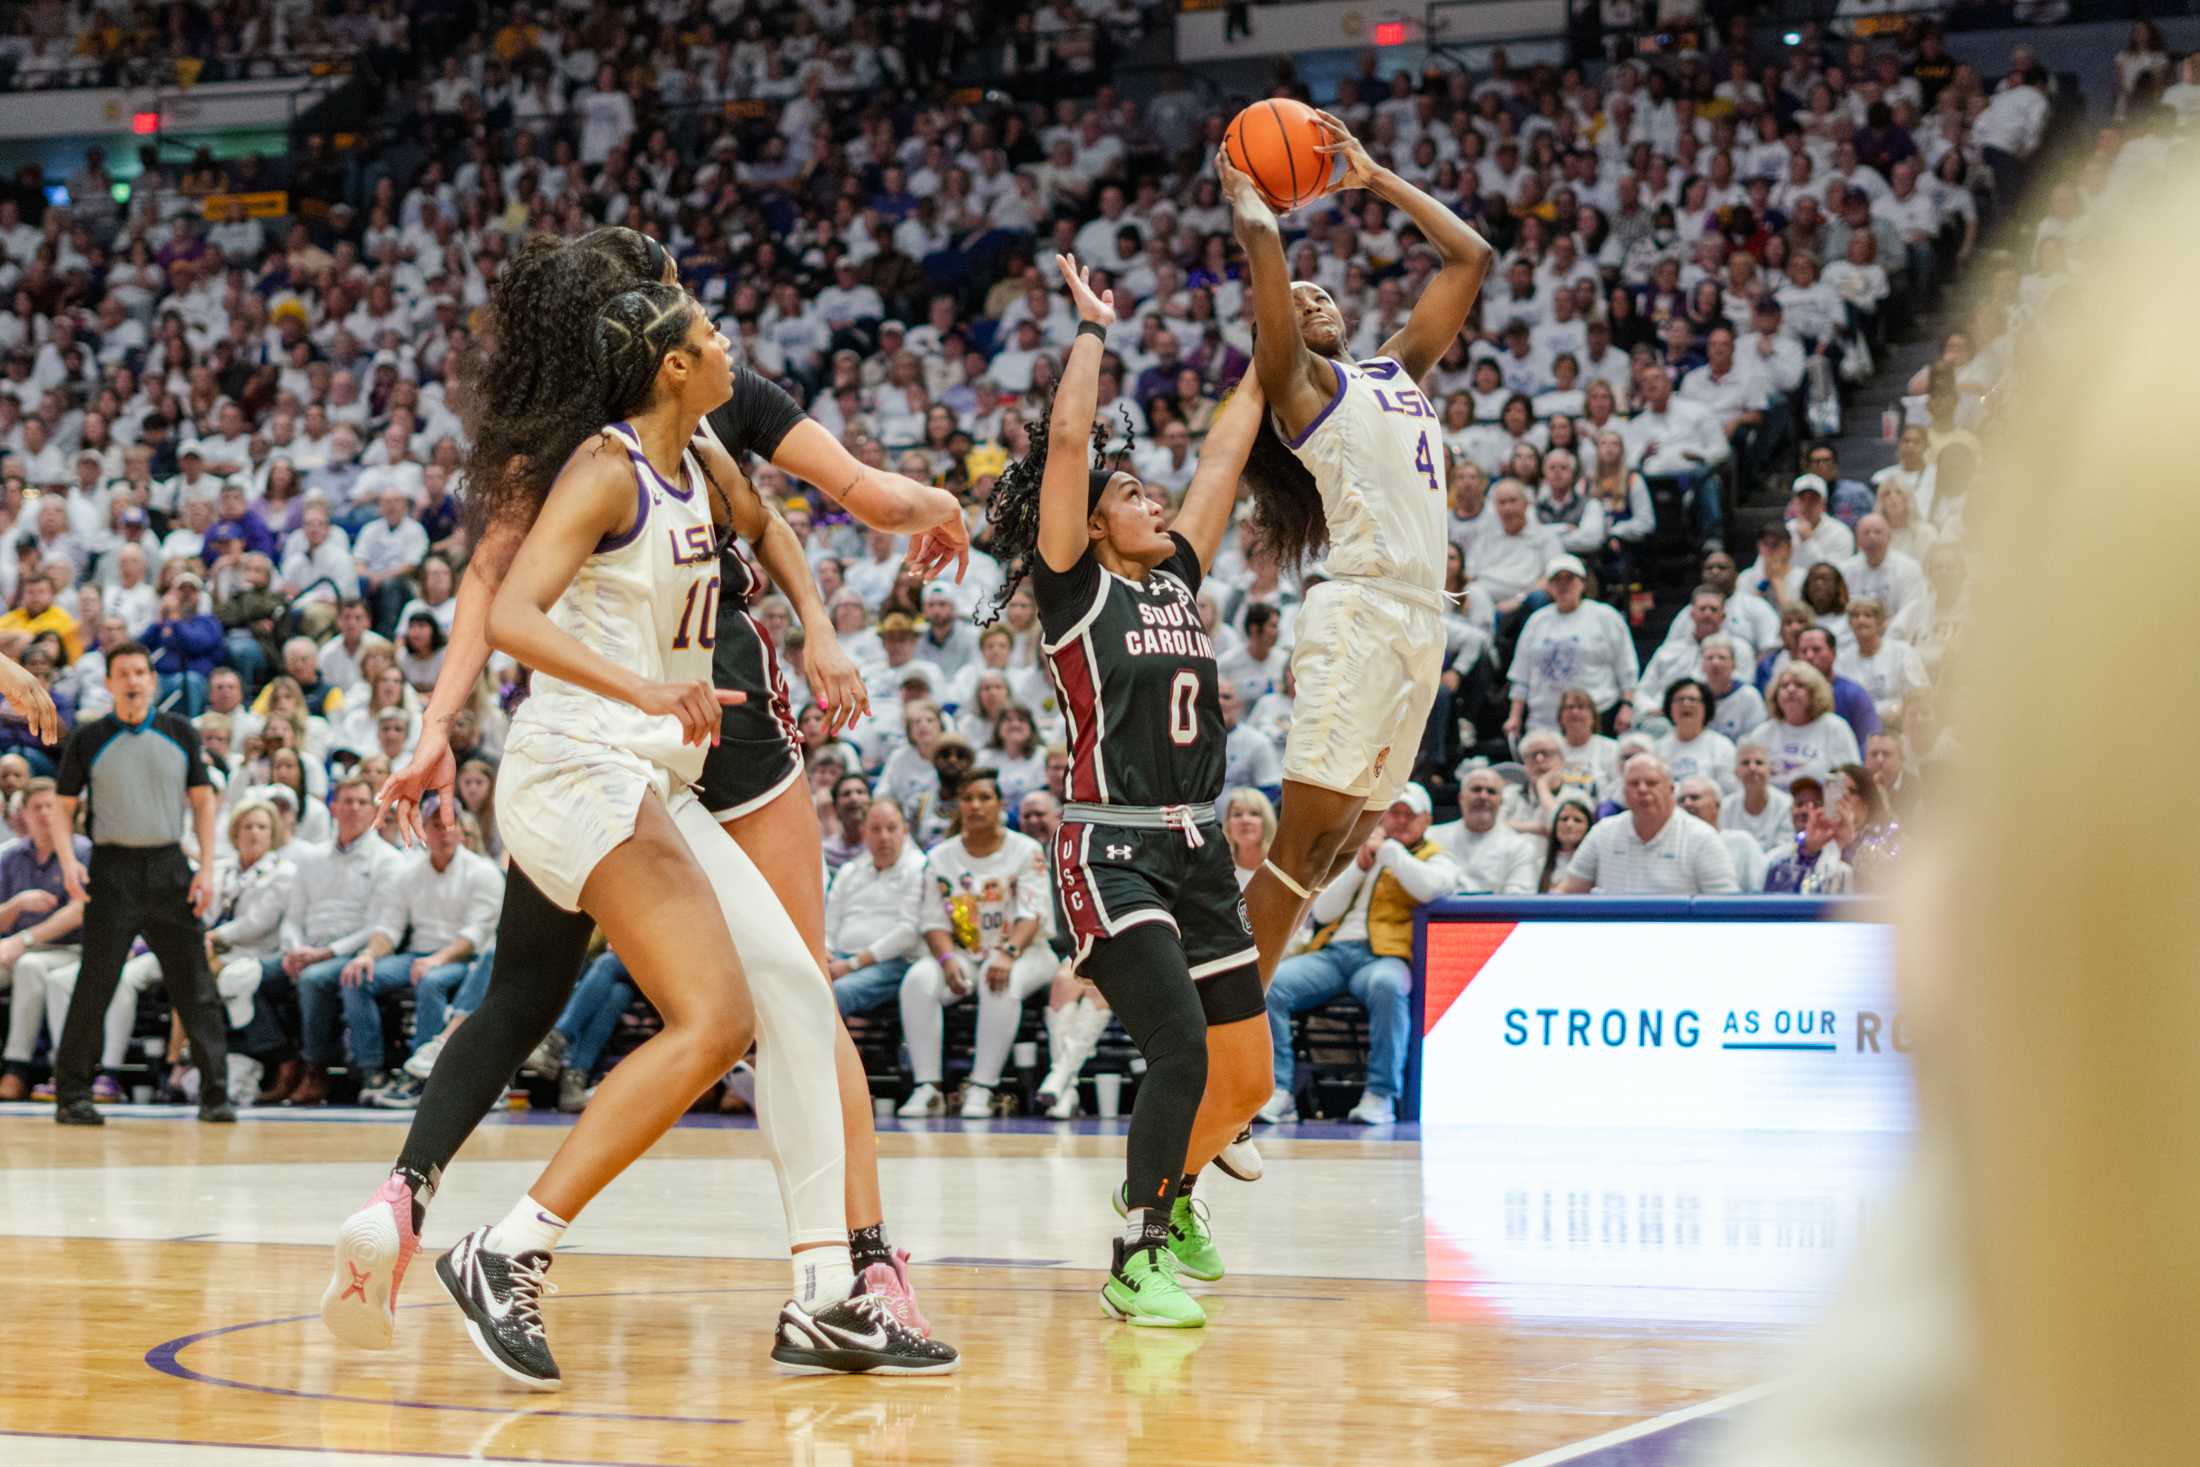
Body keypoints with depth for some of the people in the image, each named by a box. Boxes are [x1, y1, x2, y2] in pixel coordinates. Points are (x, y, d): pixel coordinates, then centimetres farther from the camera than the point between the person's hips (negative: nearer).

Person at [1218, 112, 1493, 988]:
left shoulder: (1398, 369, 24)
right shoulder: (1296, 380, 4)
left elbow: (1468, 257, 28)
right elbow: (1263, 239, -7)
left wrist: (1373, 178, 27)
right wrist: (1239, 189, 13)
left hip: (1422, 620, 7)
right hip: (1360, 613, -7)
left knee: (1342, 847, 7)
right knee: (1304, 841, -13)